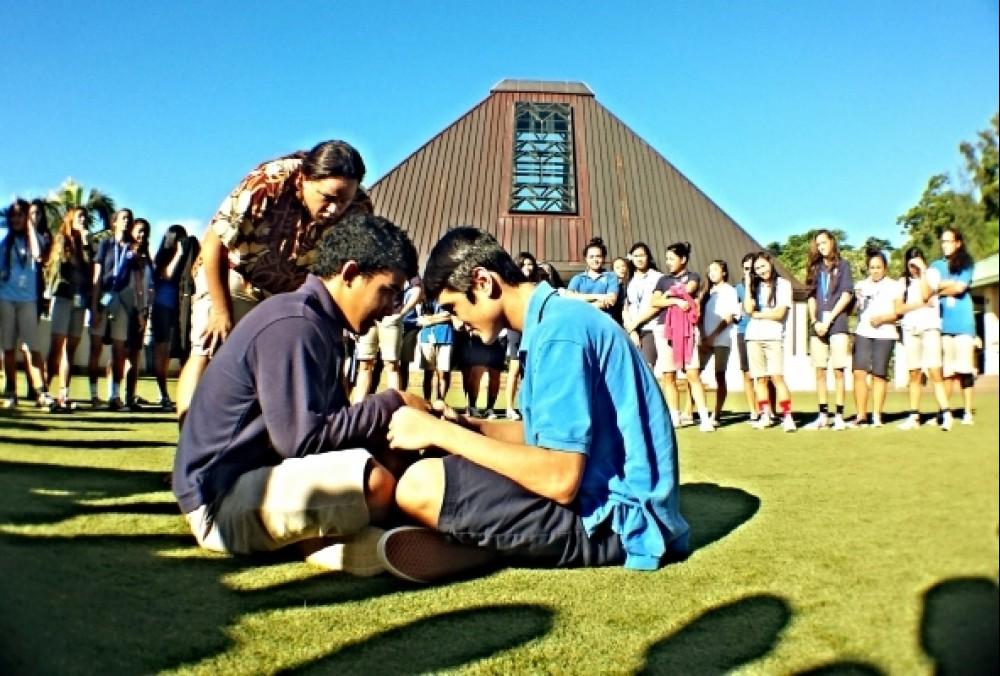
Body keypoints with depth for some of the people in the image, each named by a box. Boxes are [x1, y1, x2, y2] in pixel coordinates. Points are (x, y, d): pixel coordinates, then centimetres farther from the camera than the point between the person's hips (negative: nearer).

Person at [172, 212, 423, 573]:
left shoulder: (317, 325, 11)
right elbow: (303, 439, -25)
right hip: (221, 500, -10)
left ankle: (308, 537, -3)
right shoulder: (294, 325, -20)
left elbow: (332, 421, 10)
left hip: (256, 476, 10)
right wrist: (392, 404, -16)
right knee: (374, 481, -30)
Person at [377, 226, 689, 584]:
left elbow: (561, 480, -26)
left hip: (617, 517, -11)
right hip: (603, 492, 11)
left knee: (419, 486, -24)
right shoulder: (558, 320, 12)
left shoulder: (559, 329, -19)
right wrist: (467, 426, 6)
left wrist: (441, 433, -17)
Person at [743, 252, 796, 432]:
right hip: (753, 337, 4)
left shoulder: (783, 284, 3)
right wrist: (748, 285, -1)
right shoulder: (755, 286, 14)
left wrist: (757, 314, 1)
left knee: (777, 376, -13)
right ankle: (764, 415, 6)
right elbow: (748, 309, -1)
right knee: (760, 378, 2)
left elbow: (780, 313, -6)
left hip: (773, 337, -4)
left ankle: (787, 416, -12)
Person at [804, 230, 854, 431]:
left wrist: (829, 319, -10)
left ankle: (839, 416, -4)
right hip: (818, 326, 4)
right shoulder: (816, 268, 18)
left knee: (838, 370, -7)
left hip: (837, 324, -4)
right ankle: (823, 415, 7)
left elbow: (846, 295, -3)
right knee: (819, 371, 2)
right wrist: (814, 321, -3)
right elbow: (811, 297, 13)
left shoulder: (843, 265, 7)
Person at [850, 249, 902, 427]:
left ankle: (877, 416, 3)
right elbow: (855, 307, 19)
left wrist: (883, 318, -15)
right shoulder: (861, 285, 19)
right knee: (859, 372, -9)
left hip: (885, 334, -2)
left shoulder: (894, 286, 9)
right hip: (863, 333, 2)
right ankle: (861, 414, -3)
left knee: (879, 374, -3)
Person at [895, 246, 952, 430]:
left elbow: (925, 294, -11)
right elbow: (899, 308, 4)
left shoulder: (932, 273, 7)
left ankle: (946, 413, -14)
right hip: (910, 329, 3)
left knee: (934, 372, -14)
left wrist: (923, 270, -8)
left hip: (930, 327, -3)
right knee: (914, 374, 2)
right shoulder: (904, 282, 15)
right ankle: (914, 416, 3)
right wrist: (920, 304, -9)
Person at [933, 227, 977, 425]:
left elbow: (960, 287, -6)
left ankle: (968, 412, -1)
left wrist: (940, 288, 4)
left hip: (963, 322, -2)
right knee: (946, 369, 1)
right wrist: (952, 284, -7)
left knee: (965, 368, -5)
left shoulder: (965, 264, 9)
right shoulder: (936, 265, 16)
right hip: (942, 322, 2)